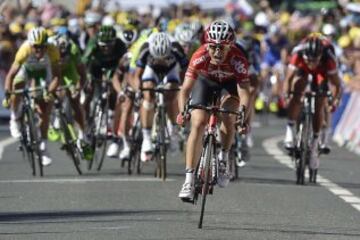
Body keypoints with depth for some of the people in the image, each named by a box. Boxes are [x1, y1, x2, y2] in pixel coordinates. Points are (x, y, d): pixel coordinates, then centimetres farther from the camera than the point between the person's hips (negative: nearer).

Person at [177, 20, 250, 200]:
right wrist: (182, 111, -54)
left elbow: (244, 92, -41)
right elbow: (186, 88, -38)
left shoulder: (238, 60, -37)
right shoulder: (200, 57, -36)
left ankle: (223, 159, 1)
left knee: (228, 117, -26)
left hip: (229, 84, 0)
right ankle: (189, 180, -14)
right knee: (198, 125, -14)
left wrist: (244, 114, -58)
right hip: (205, 82, 0)